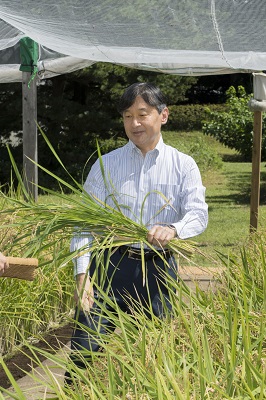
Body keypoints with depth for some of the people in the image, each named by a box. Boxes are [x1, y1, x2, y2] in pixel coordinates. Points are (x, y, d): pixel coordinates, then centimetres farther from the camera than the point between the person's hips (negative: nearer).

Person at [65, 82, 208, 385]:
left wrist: (172, 230, -31)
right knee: (84, 350, -7)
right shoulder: (106, 164, 7)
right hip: (110, 263, 0)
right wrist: (82, 275, -12)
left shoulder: (183, 166, 6)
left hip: (158, 269, 0)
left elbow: (198, 213, -7)